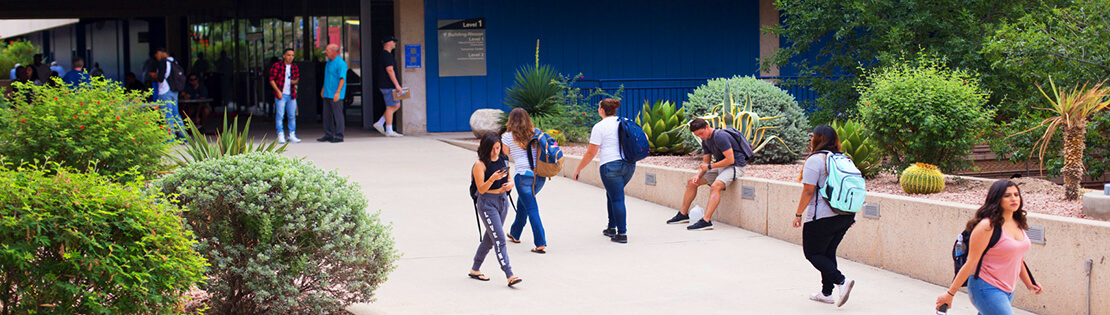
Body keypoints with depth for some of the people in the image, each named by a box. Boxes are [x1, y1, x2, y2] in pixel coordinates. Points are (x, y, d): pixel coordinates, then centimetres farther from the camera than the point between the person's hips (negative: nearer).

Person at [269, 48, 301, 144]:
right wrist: (278, 91, -12)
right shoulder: (277, 66, -5)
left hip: (292, 95, 4)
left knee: (292, 116, 5)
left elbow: (297, 78, 22)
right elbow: (271, 80, -4)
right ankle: (280, 136, -2)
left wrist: (295, 81, -3)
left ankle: (292, 136, 13)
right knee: (280, 115, -6)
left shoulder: (294, 67, 9)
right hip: (281, 95, -4)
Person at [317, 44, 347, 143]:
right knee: (327, 115, 10)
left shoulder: (341, 63, -13)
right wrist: (323, 89, 26)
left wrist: (337, 92, -26)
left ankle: (339, 136, -1)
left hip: (336, 95, -9)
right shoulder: (329, 62, 16)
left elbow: (342, 79, -19)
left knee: (337, 115, -5)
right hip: (327, 94, 9)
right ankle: (328, 135, 17)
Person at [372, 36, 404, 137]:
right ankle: (389, 131, -4)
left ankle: (379, 123, 11)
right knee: (390, 107, -7)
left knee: (397, 105, 12)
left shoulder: (382, 55, 20)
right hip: (388, 85, -10)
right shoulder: (387, 55, -14)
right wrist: (397, 85, -21)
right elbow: (390, 70, -21)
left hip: (387, 86, 10)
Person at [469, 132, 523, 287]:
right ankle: (510, 276, -17)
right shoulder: (480, 164, -12)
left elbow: (509, 179, 18)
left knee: (489, 238, 15)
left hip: (502, 200, 7)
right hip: (487, 203, -7)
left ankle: (475, 270, 29)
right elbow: (481, 189, -15)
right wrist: (493, 179, -31)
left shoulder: (503, 160, 7)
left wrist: (509, 184, -5)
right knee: (499, 239, -13)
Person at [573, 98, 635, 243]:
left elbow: (591, 153, -6)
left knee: (617, 198, -4)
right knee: (612, 194, 21)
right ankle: (611, 228, 24)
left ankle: (622, 234, -6)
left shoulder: (600, 127, -6)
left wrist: (578, 169, 3)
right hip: (630, 164, 6)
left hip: (611, 165, -6)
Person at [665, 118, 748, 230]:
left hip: (735, 166, -9)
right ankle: (683, 214, 17)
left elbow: (730, 160, -26)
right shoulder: (705, 140, 6)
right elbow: (705, 162, 11)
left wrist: (710, 166, -17)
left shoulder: (720, 137, -23)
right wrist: (698, 175, -8)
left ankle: (706, 220, -41)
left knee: (715, 186, -34)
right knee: (691, 182, 8)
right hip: (720, 166, 9)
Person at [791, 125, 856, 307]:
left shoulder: (815, 160, -12)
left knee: (813, 253, 3)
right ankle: (827, 293, 17)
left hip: (822, 217, -8)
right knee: (828, 253, 17)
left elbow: (808, 191, -15)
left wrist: (798, 214, -8)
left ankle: (841, 281, -15)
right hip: (846, 216, 8)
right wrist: (850, 216, 21)